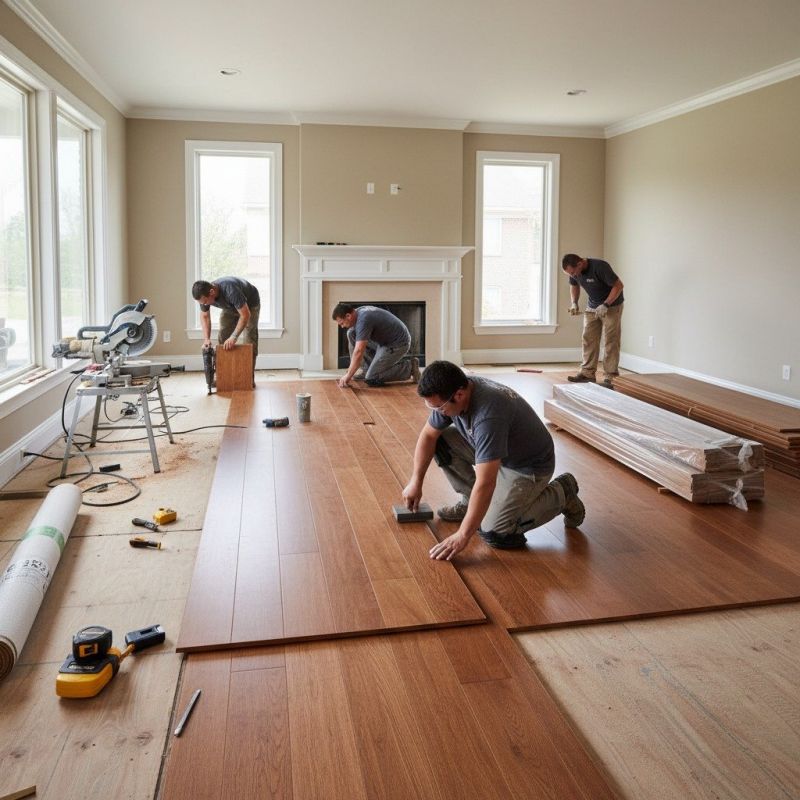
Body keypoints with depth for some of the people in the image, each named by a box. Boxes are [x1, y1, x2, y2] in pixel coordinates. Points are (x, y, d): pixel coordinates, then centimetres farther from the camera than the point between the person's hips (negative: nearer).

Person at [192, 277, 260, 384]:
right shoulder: (204, 295, -24)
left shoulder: (230, 291, -44)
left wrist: (234, 337, -43)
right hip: (230, 307, 6)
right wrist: (206, 339, -20)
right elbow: (204, 316, -8)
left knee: (250, 341, -15)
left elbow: (245, 315, -39)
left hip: (250, 304, -6)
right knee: (223, 339, -6)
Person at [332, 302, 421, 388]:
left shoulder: (363, 319, -27)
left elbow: (359, 351, -32)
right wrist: (351, 369, 14)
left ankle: (409, 367, -2)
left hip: (398, 343, -10)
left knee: (371, 379, -13)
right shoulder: (358, 312, 3)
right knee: (352, 334, 2)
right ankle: (368, 370, 8)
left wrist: (348, 376, -25)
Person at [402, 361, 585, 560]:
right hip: (494, 451, 7)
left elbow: (485, 483, -40)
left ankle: (560, 495, 3)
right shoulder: (447, 395, -16)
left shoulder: (488, 415, -39)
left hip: (529, 465, -7)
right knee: (440, 441, -8)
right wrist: (416, 482, -2)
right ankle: (471, 501, 9)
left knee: (494, 534, -16)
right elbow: (428, 435, 0)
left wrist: (462, 536, -36)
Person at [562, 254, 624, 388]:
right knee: (589, 339, 2)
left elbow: (618, 285, -24)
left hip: (612, 306, -6)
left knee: (611, 341, -7)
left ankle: (609, 377, -8)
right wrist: (574, 303, -7)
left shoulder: (600, 267, -30)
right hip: (592, 307, 6)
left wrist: (605, 305, -31)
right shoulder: (574, 271, -11)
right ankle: (588, 373, 7)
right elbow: (574, 285, 10)